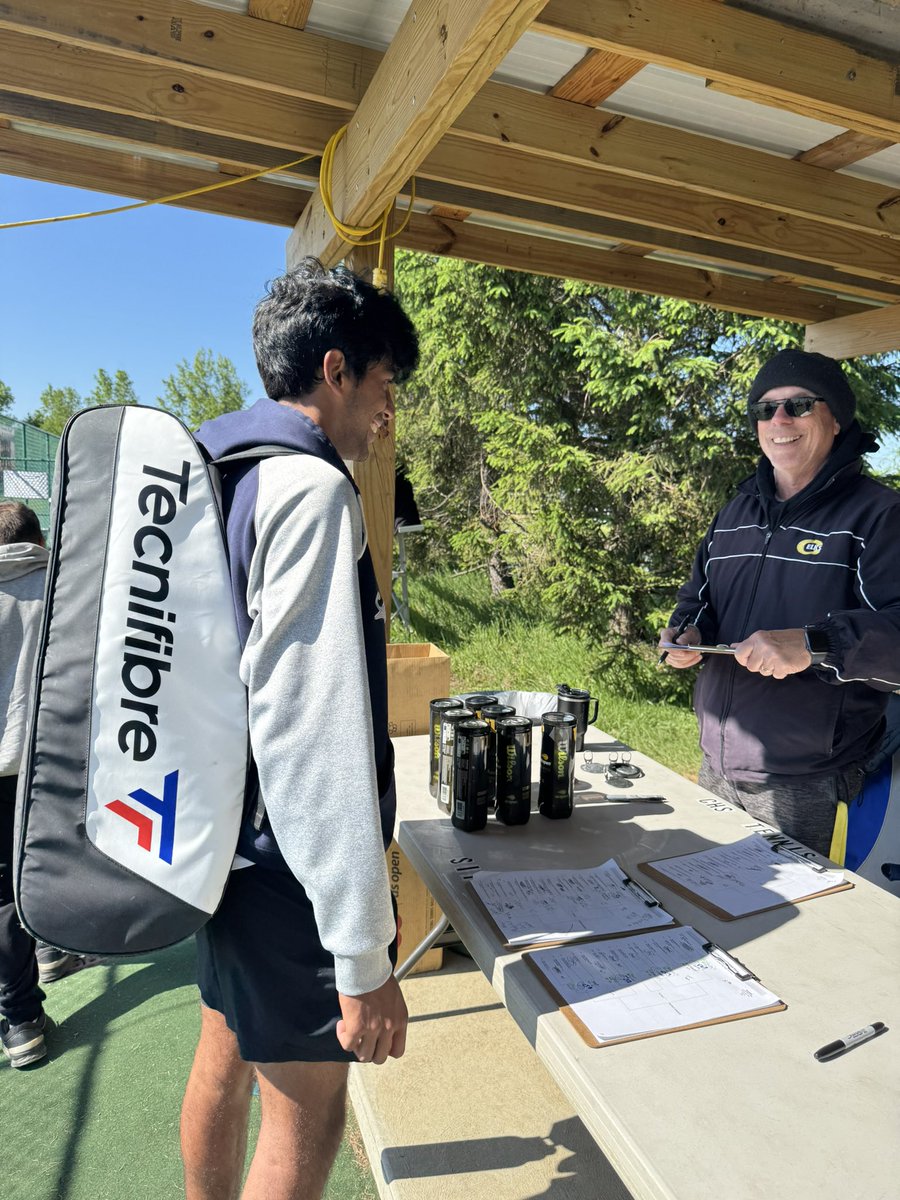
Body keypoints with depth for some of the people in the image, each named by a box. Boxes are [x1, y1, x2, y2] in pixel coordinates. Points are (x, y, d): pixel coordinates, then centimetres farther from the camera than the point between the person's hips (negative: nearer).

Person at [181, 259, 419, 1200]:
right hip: (283, 864, -9)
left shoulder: (210, 468, 10)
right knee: (306, 1112, 10)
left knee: (224, 1060, 26)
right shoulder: (308, 488, -20)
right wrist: (364, 955, -22)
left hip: (217, 834, 10)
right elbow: (313, 736, -27)